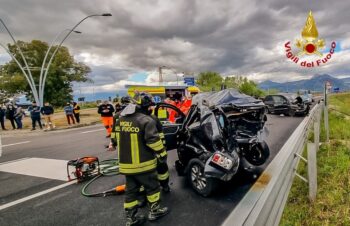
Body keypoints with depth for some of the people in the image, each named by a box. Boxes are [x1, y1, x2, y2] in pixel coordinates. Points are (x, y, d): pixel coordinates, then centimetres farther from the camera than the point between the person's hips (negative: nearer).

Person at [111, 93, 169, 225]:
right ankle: (154, 211, 28)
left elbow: (116, 137, 16)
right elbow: (153, 140, -23)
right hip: (143, 163, -6)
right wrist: (162, 153, -9)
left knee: (131, 190, 17)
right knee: (152, 186, 15)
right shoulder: (147, 120, -17)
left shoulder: (121, 119, 7)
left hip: (126, 163, 7)